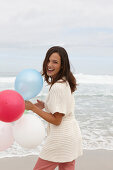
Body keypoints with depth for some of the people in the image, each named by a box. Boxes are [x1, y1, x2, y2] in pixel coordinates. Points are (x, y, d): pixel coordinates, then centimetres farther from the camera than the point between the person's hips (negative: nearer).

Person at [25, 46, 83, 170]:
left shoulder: (58, 87, -22)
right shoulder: (65, 82, 8)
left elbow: (56, 120, -21)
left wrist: (33, 108, -16)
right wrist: (45, 106, 8)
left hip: (61, 138, -10)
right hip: (72, 134, 10)